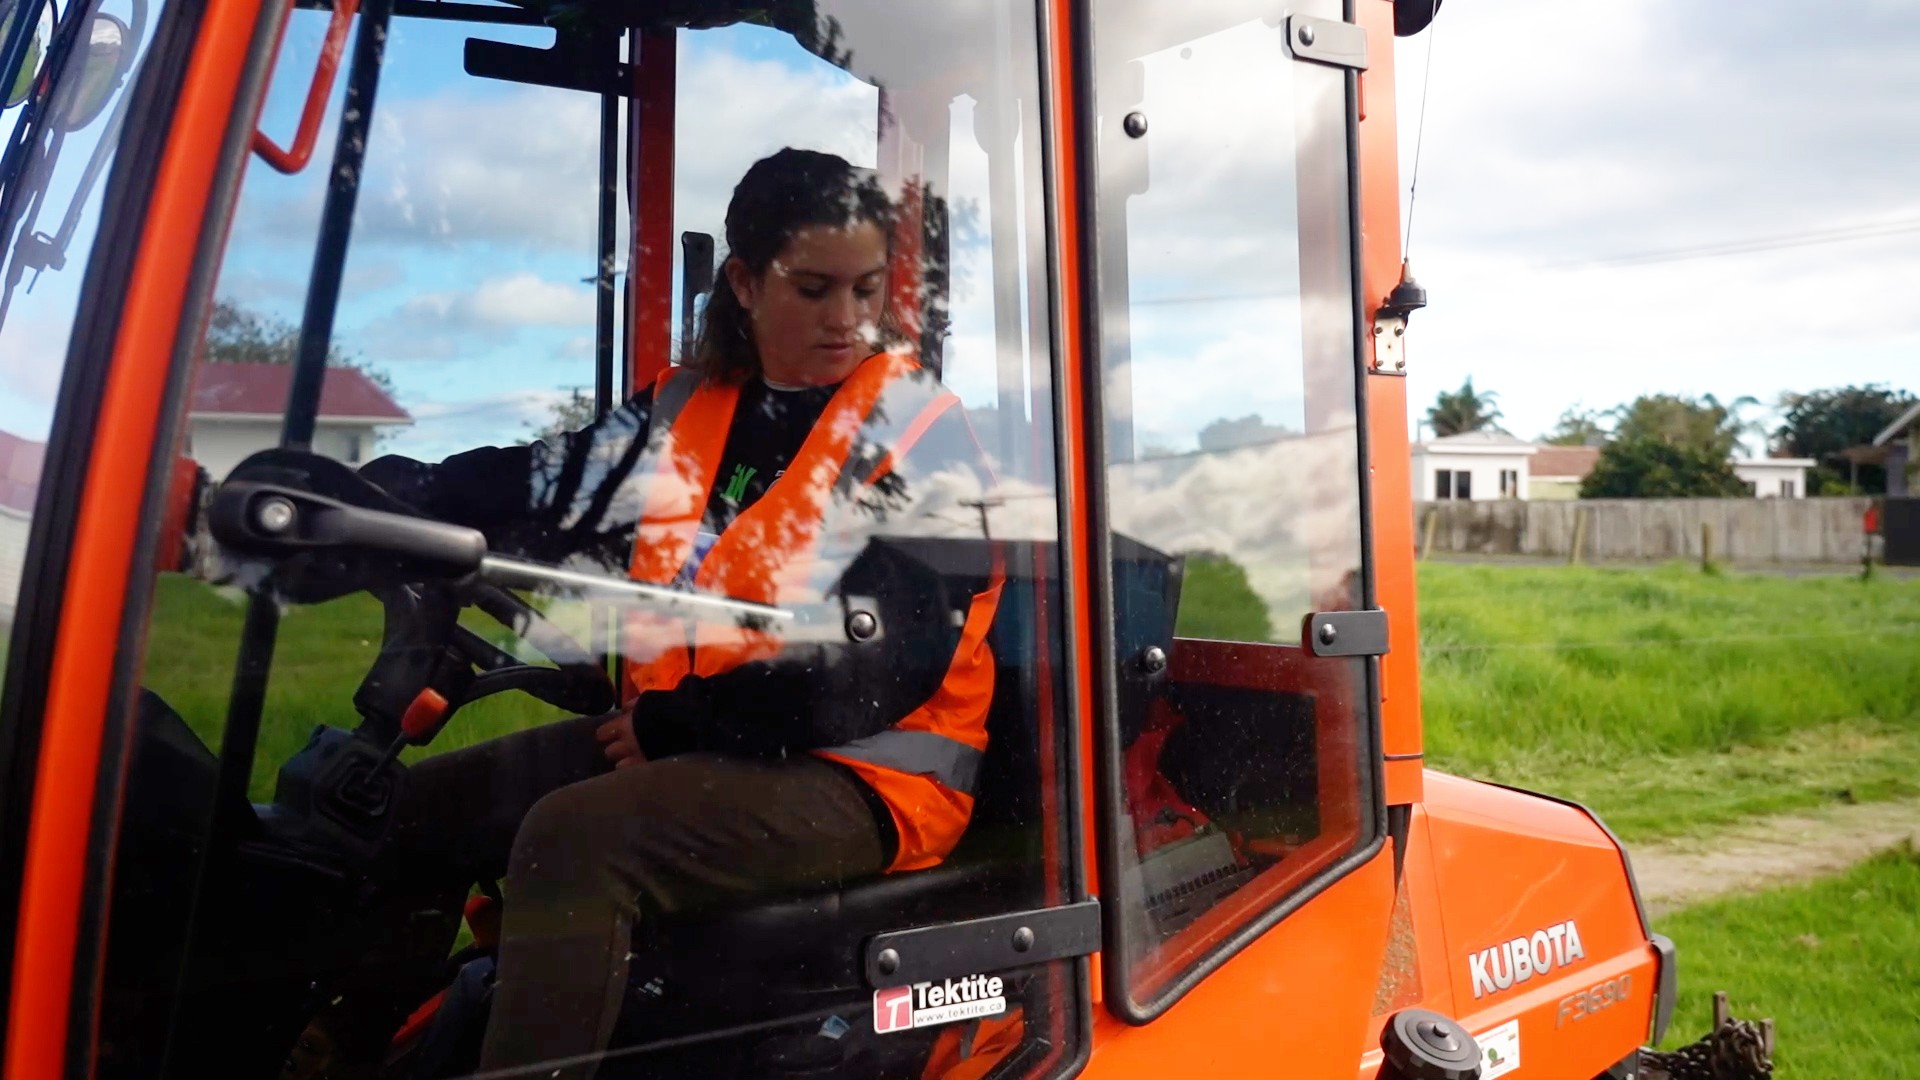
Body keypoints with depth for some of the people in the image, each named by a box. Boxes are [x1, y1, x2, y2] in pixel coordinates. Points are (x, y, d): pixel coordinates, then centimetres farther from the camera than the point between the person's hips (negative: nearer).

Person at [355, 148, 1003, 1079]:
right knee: (405, 814, 3)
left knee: (572, 840, -29)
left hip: (859, 774, -7)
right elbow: (537, 491, -3)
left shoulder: (919, 432, -9)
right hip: (676, 739, 7)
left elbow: (883, 662, -17)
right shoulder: (683, 410, 9)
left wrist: (676, 723, -13)